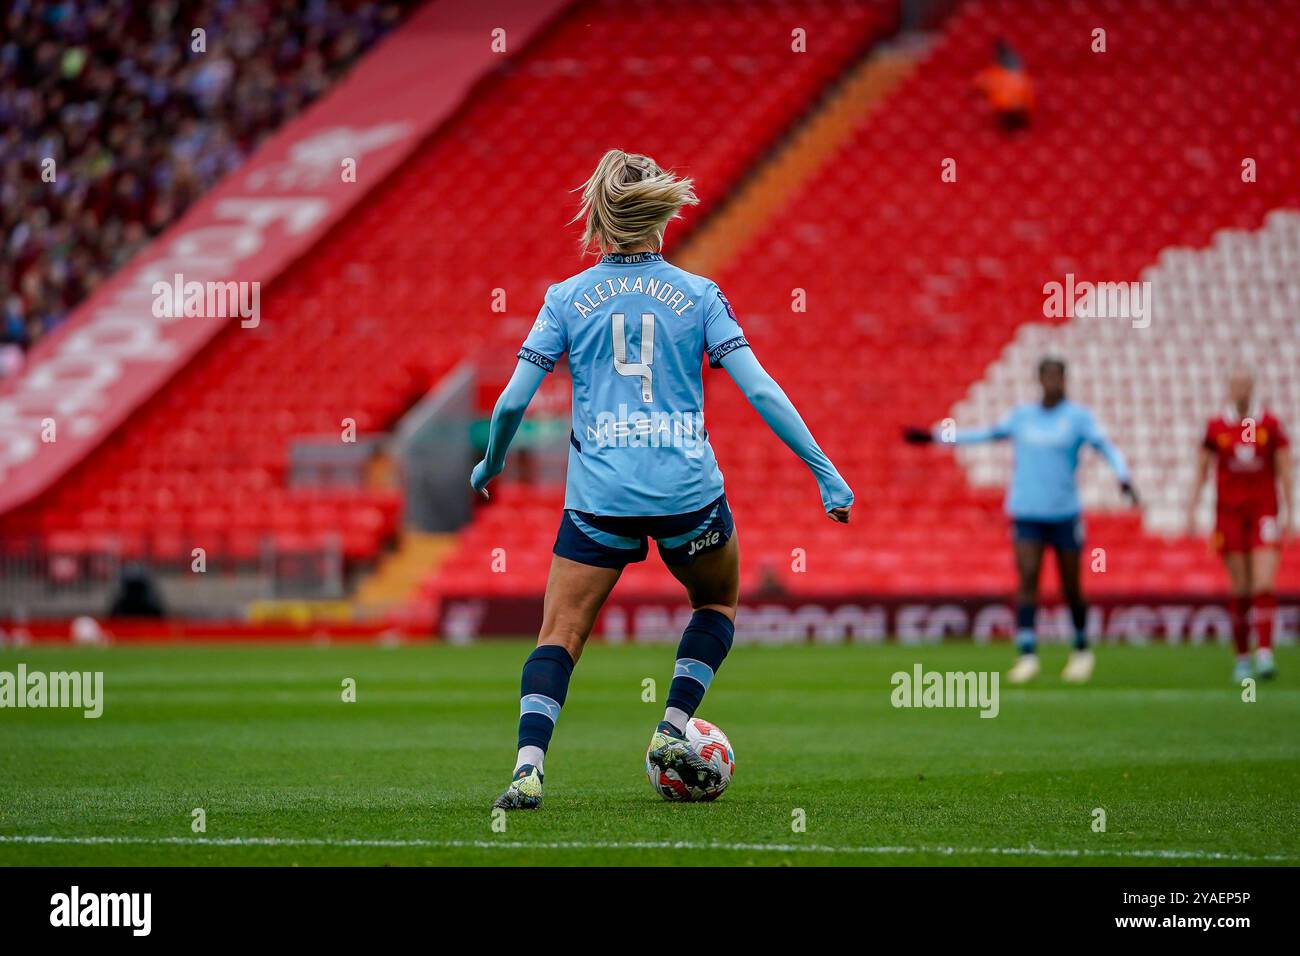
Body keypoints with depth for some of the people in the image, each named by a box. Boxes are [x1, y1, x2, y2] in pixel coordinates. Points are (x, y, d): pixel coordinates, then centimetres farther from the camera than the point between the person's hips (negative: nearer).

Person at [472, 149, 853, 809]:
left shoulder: (567, 299, 4)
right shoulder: (698, 296, 3)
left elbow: (512, 402, 1)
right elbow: (760, 390, -3)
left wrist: (490, 465, 21)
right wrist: (825, 473, 1)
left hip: (599, 498, 0)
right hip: (686, 490, 0)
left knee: (559, 634, 4)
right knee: (717, 603, 27)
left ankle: (528, 768, -16)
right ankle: (672, 732, 12)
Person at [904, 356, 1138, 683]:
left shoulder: (1078, 417, -2)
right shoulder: (1022, 416, 8)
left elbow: (1105, 447, -11)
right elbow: (988, 434, 20)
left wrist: (1123, 477, -31)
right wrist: (934, 436, 22)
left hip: (1064, 513, -2)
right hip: (1026, 514, 2)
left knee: (1071, 588, 4)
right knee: (1027, 580, -12)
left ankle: (1081, 650, 25)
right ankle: (1027, 656, -15)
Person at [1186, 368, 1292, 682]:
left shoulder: (1271, 425, 1)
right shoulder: (1216, 427, 3)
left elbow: (1284, 471, 4)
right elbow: (1201, 471, 8)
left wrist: (1290, 515, 1)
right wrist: (1191, 512, 2)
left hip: (1264, 512, 0)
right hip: (1229, 512, 0)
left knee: (1264, 585, -12)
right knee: (1240, 588, 2)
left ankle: (1265, 653, -15)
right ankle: (1242, 658, 11)